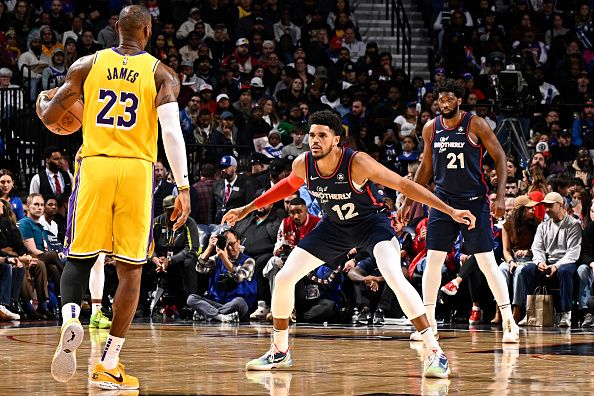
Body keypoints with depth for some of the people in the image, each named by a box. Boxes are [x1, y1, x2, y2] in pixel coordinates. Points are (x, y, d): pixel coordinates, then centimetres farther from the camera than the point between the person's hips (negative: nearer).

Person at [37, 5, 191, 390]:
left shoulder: (88, 65, 7)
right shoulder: (161, 74, 3)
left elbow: (49, 116, 11)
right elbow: (172, 131, -10)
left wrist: (46, 100, 34)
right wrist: (183, 188, -10)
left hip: (94, 165, 1)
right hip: (137, 170, -1)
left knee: (80, 258, 13)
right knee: (131, 269, 6)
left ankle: (71, 319, -19)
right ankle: (109, 366, 4)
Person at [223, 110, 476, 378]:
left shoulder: (357, 162, -32)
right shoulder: (302, 165, -17)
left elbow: (403, 184, -28)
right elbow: (288, 186, 9)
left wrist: (450, 211, -31)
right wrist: (247, 209, 12)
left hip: (371, 222, -5)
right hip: (335, 225, 5)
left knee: (395, 277, -31)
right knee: (283, 279, -1)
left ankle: (435, 352, -25)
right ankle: (279, 352, 20)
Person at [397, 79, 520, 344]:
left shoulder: (475, 125, -9)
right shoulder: (431, 128, 4)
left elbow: (500, 158, -6)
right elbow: (426, 167, 15)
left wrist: (500, 197, -15)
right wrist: (408, 202, 14)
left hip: (474, 201, -4)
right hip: (443, 200, 4)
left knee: (487, 262, -7)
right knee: (432, 260, -1)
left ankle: (509, 322, -2)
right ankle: (428, 322, 8)